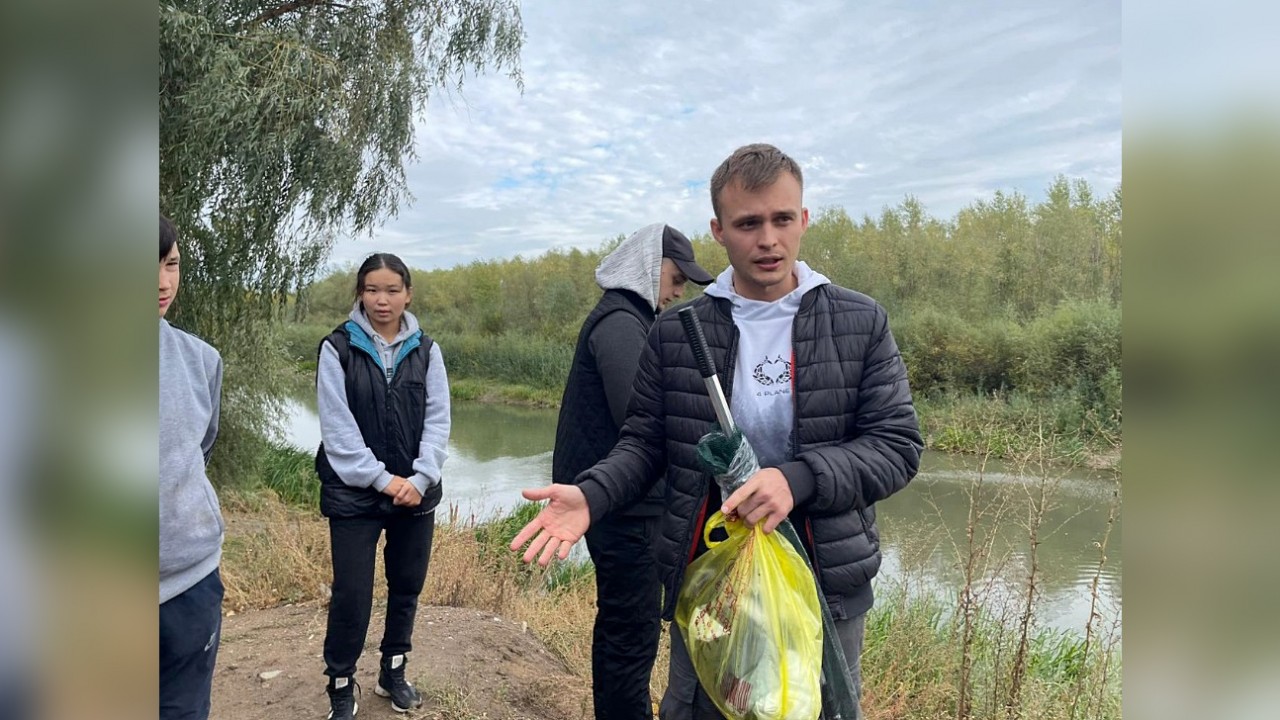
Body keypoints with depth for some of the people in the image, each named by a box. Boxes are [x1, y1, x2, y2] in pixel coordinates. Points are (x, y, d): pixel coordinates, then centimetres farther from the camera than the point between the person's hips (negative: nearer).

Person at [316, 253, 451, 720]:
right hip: (354, 494, -3)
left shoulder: (425, 350, 3)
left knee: (407, 586, 13)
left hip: (416, 491, 3)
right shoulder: (338, 348, -4)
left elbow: (438, 421, 0)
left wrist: (419, 478, -12)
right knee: (352, 593, 0)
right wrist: (382, 479, -14)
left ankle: (393, 672, 33)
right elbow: (337, 427, -9)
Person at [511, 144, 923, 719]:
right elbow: (644, 442, 2)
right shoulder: (674, 333, -2)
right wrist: (590, 494, -18)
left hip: (825, 588, 0)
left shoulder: (860, 323, -4)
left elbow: (897, 445, -7)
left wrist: (798, 479, -24)